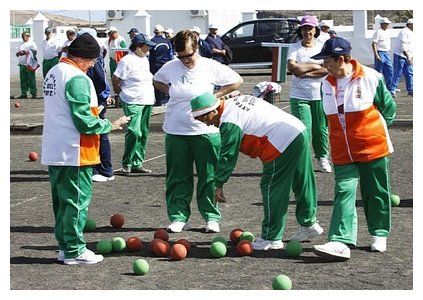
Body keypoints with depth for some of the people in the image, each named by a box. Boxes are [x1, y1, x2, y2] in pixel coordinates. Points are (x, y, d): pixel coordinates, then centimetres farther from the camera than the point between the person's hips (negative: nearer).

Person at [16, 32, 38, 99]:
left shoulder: (32, 44, 3)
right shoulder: (21, 45, 24)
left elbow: (34, 52, -5)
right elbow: (19, 53, 28)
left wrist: (26, 52, -15)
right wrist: (18, 53, 5)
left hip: (29, 64, -7)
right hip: (22, 64, 7)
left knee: (31, 79, -7)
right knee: (23, 80, 5)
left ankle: (33, 93, -5)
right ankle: (24, 94, 9)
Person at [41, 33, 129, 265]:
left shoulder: (53, 73, 12)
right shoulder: (77, 78, -18)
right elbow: (84, 121, -21)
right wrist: (111, 125, -10)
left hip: (53, 151, 9)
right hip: (74, 152, -9)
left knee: (61, 200, 15)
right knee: (77, 200, 0)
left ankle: (64, 246, 23)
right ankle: (74, 251, 5)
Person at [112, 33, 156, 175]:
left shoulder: (144, 59, 16)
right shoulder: (127, 61, -11)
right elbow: (115, 80, -10)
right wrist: (122, 94, 0)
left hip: (147, 102, 9)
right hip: (133, 103, -9)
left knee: (143, 133, 9)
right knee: (134, 132, -15)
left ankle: (137, 163, 16)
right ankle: (127, 164, -4)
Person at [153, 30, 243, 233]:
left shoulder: (211, 67, -6)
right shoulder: (170, 67, 1)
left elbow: (237, 81, 3)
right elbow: (157, 81, 21)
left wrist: (214, 96, -5)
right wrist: (171, 92, 4)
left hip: (206, 131, -2)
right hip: (176, 132, 2)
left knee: (209, 177, 3)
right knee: (177, 178, 5)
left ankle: (212, 217, 12)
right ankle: (178, 217, 13)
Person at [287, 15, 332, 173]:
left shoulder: (322, 47, 4)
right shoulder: (295, 47, 3)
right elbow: (292, 67, -15)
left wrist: (305, 73, -15)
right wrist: (315, 66, -11)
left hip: (319, 96, 1)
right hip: (299, 96, -1)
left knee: (320, 129, 10)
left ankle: (322, 157, 27)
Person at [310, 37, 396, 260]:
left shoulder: (370, 78, -12)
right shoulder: (327, 84, 3)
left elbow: (389, 107, 1)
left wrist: (374, 130, 6)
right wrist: (346, 132, 14)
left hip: (373, 147, -3)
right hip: (342, 152, 3)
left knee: (376, 193, 9)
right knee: (344, 193, -7)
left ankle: (379, 234, 27)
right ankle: (341, 242, -14)